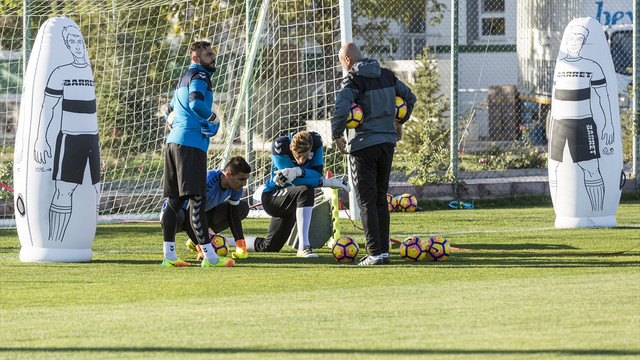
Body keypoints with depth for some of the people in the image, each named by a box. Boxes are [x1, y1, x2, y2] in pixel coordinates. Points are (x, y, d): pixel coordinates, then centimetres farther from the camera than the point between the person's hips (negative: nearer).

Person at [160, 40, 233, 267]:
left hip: (174, 142, 9)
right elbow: (196, 103, -23)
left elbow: (171, 112, 33)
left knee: (174, 200, 8)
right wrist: (212, 119, -7)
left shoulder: (184, 79, 24)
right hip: (191, 144, -9)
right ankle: (209, 255, -14)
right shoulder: (199, 76, -5)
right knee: (196, 199, -12)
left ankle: (169, 255, 7)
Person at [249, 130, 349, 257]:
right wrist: (326, 182, -31)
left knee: (269, 247, 13)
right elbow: (295, 181, -28)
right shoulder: (279, 146, -27)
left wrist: (300, 171, -37)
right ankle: (303, 246, -39)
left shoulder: (316, 141, -14)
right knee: (305, 190, -37)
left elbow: (318, 174, -17)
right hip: (272, 196, -6)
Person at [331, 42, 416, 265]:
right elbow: (410, 97, 22)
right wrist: (399, 122, 32)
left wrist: (337, 136, -13)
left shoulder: (353, 81, -11)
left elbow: (341, 109, -26)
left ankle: (375, 253, -8)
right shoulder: (387, 76, 10)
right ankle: (384, 249, 13)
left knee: (366, 201, -3)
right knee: (381, 198, 15)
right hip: (387, 142, 6)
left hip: (363, 147, -6)